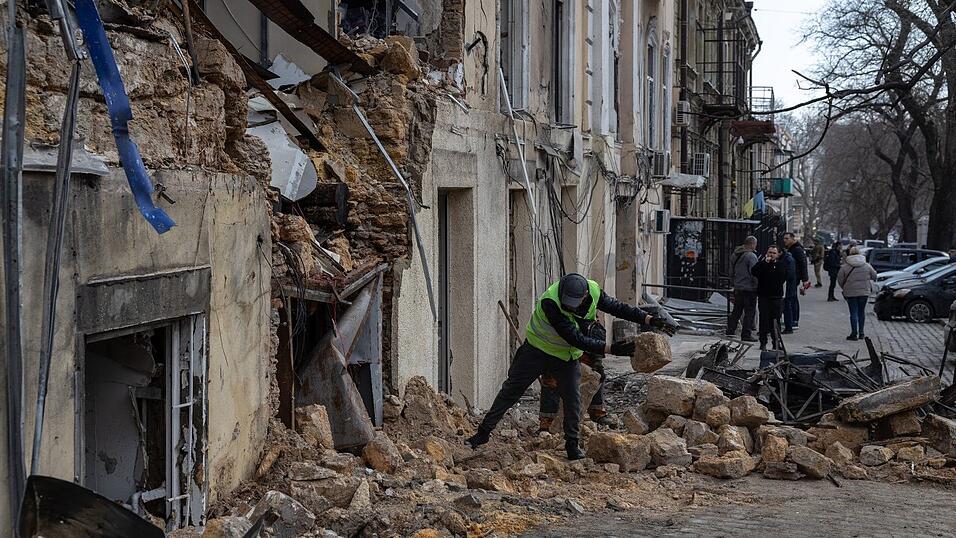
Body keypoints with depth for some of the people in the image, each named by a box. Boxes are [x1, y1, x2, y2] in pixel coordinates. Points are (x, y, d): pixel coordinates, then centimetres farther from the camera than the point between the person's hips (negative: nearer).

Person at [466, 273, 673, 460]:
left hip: (567, 356, 4)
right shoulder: (550, 302, -37)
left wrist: (651, 320, -13)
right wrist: (611, 349, -40)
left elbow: (619, 308, -5)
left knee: (573, 397, -5)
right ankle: (484, 431, 9)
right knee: (512, 389, 0)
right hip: (537, 350, -3)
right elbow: (575, 338, -38)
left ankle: (572, 444, 11)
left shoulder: (594, 292, -21)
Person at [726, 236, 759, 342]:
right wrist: (758, 287, -11)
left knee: (737, 310, 17)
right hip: (749, 288, -8)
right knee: (750, 312, -2)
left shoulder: (736, 255, 11)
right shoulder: (751, 256, -15)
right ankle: (746, 334, -2)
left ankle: (730, 330, 21)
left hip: (737, 288, 8)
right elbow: (754, 273, -17)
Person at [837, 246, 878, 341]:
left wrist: (844, 289, 16)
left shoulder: (845, 267, -6)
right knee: (861, 312, 14)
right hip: (864, 292, 2)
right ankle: (861, 332, 19)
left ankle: (854, 333, -2)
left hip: (851, 293, -2)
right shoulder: (867, 266, 1)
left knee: (853, 313, 0)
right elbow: (874, 276, 11)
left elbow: (840, 280, -2)